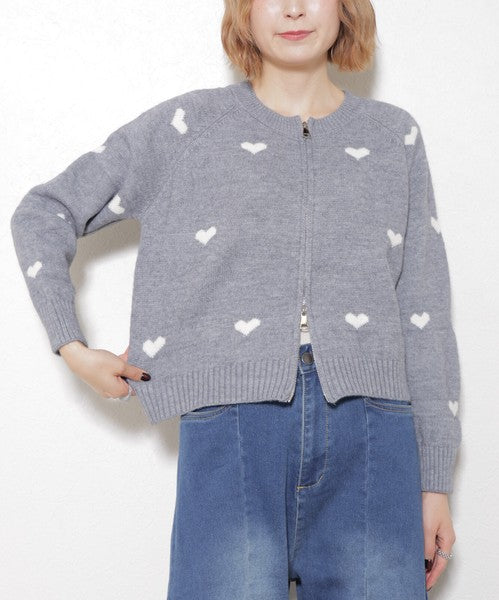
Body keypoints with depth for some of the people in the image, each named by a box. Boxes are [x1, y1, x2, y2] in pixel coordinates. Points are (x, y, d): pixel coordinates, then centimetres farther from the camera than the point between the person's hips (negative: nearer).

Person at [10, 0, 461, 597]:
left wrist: (434, 480, 9)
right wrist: (73, 348, 4)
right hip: (233, 420, -2)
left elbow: (423, 315, 12)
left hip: (368, 421, 2)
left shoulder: (394, 136, 14)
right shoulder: (187, 124, 8)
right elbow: (43, 213, 14)